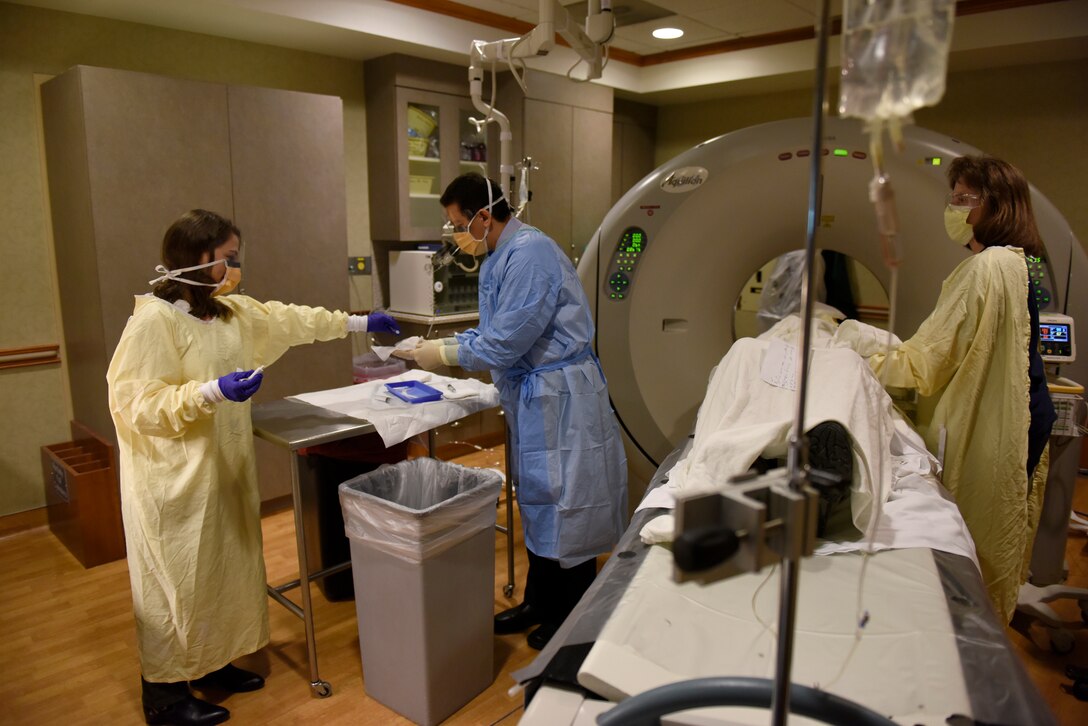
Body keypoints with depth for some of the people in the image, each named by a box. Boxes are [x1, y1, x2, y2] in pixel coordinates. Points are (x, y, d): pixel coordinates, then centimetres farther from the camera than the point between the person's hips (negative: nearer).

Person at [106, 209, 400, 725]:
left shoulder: (229, 310, 7)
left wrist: (357, 323, 22)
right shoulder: (153, 320, -18)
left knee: (223, 570, 18)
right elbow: (139, 405, -20)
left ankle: (211, 664, 36)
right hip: (175, 479, -8)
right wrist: (212, 392, -31)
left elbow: (287, 320, 18)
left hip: (225, 469, 8)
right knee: (176, 582, 5)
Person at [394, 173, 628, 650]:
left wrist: (447, 355, -11)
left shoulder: (529, 253, -20)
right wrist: (440, 345, 6)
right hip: (530, 394, 10)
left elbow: (508, 340, -22)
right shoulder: (499, 258, 11)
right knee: (536, 501, 19)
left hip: (559, 395, -10)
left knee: (563, 502, 2)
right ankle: (539, 602, 35)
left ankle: (573, 618, 21)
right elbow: (494, 332, 17)